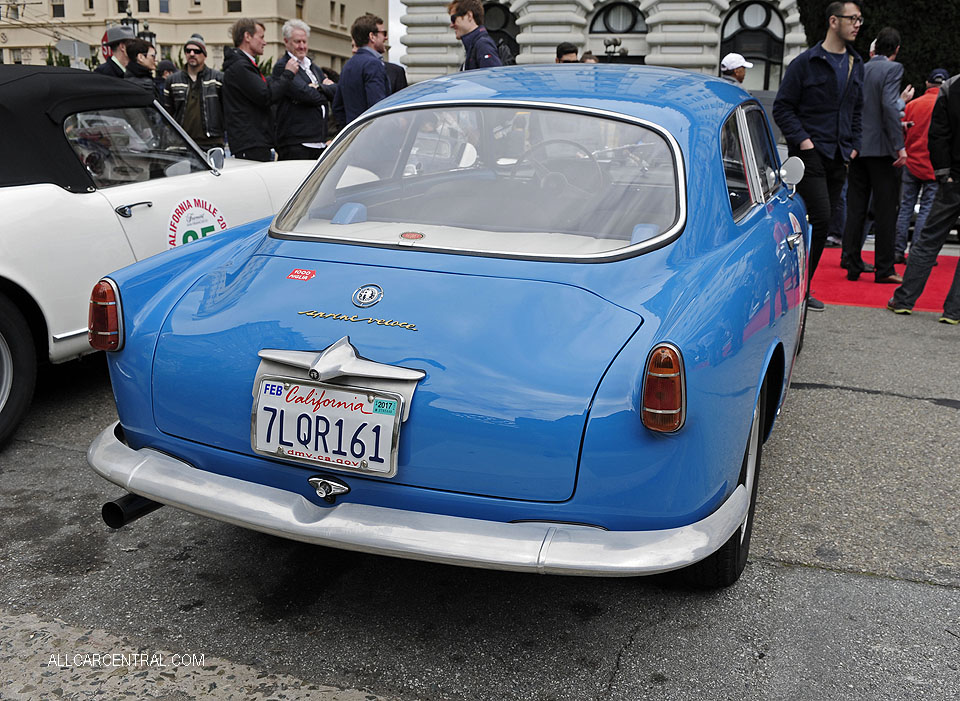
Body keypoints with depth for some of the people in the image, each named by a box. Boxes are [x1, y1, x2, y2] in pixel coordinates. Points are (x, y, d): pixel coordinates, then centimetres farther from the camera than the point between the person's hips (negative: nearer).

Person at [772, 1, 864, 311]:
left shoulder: (857, 65, 16)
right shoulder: (806, 62, -4)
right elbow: (782, 108, -5)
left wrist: (853, 145, 12)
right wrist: (802, 141, -14)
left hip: (838, 158, 7)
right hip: (810, 154, -7)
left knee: (822, 224, 6)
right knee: (820, 221, -15)